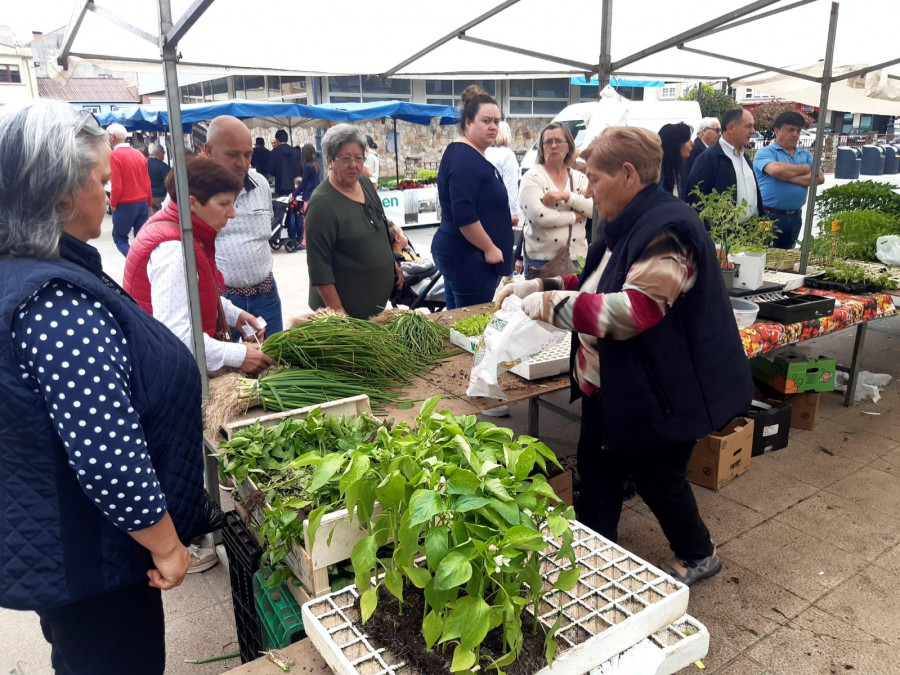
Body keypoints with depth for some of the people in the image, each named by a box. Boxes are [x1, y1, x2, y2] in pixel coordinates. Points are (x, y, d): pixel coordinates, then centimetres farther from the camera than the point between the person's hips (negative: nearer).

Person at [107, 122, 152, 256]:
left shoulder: (114, 155, -11)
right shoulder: (139, 154, 8)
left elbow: (116, 184, -14)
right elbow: (147, 182, 10)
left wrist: (113, 203, 0)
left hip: (125, 205, -5)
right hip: (143, 203, 6)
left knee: (119, 238, 6)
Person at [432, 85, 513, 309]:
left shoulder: (473, 155, 16)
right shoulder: (463, 157, -16)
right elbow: (463, 215, -24)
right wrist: (490, 248, -18)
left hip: (458, 253, 11)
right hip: (467, 256, -11)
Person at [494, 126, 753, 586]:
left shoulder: (667, 232, -25)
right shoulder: (624, 227, 7)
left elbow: (631, 310, -34)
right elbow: (595, 285, 17)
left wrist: (549, 302, -30)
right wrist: (536, 286, 4)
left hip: (656, 392, -9)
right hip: (608, 387, 9)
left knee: (656, 479, 11)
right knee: (596, 472, 17)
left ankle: (698, 556, 39)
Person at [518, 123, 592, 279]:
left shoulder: (579, 178, 11)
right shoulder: (532, 177, -2)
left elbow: (595, 208, -4)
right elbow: (539, 216, -16)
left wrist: (566, 196, -16)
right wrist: (575, 216, -6)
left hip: (576, 257, 4)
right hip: (541, 260, -3)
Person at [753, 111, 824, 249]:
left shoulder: (806, 154, 13)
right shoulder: (765, 152, -4)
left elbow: (819, 178, 0)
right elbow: (776, 170, -23)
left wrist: (790, 178, -12)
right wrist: (805, 168, -5)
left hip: (794, 217, 6)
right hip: (769, 216, -5)